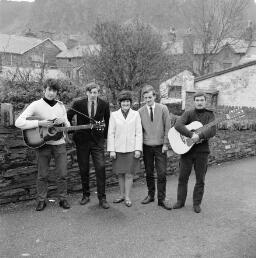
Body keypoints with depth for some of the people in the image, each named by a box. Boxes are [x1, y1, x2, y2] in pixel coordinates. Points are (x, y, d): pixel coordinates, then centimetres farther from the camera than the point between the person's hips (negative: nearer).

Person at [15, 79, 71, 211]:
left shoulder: (61, 106, 8)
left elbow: (68, 126, 15)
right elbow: (18, 122, -16)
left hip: (59, 144, 3)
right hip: (43, 144, -3)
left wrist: (63, 121, -8)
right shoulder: (36, 105, -6)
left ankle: (63, 199, 21)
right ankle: (41, 200, 22)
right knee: (42, 175, 6)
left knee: (62, 174, 6)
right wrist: (39, 123, -22)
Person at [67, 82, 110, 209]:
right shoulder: (78, 103, -4)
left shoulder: (104, 105, -2)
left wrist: (106, 136, 7)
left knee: (100, 168, -9)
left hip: (97, 141, 0)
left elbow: (108, 121, 12)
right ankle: (86, 195, 24)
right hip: (82, 141, 1)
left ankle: (102, 198, 1)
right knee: (83, 170, 7)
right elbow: (68, 117, 7)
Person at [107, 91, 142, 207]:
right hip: (118, 149, 1)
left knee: (129, 174, 3)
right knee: (120, 174, 10)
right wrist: (111, 150, -3)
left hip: (131, 149, -1)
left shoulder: (136, 114, 3)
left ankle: (127, 197, 15)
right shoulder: (114, 115, 4)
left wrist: (138, 149, -6)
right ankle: (122, 195, 25)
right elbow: (111, 133, 3)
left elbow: (139, 133, 2)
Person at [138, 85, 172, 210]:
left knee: (162, 174, -2)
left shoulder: (163, 109, -2)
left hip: (160, 146, -1)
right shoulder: (140, 111, 1)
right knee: (149, 173, 9)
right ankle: (150, 195, 25)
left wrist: (165, 144, -6)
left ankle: (161, 199, 9)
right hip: (147, 146, 1)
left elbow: (167, 127, -1)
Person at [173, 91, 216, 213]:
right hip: (186, 149, 0)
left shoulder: (209, 115, 3)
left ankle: (197, 204, 22)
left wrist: (199, 136, -30)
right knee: (183, 177, 8)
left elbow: (212, 131, -14)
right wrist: (191, 135, -30)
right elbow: (178, 125, -18)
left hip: (202, 150, 0)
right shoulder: (188, 113, 0)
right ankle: (180, 201, 23)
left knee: (200, 179, 8)